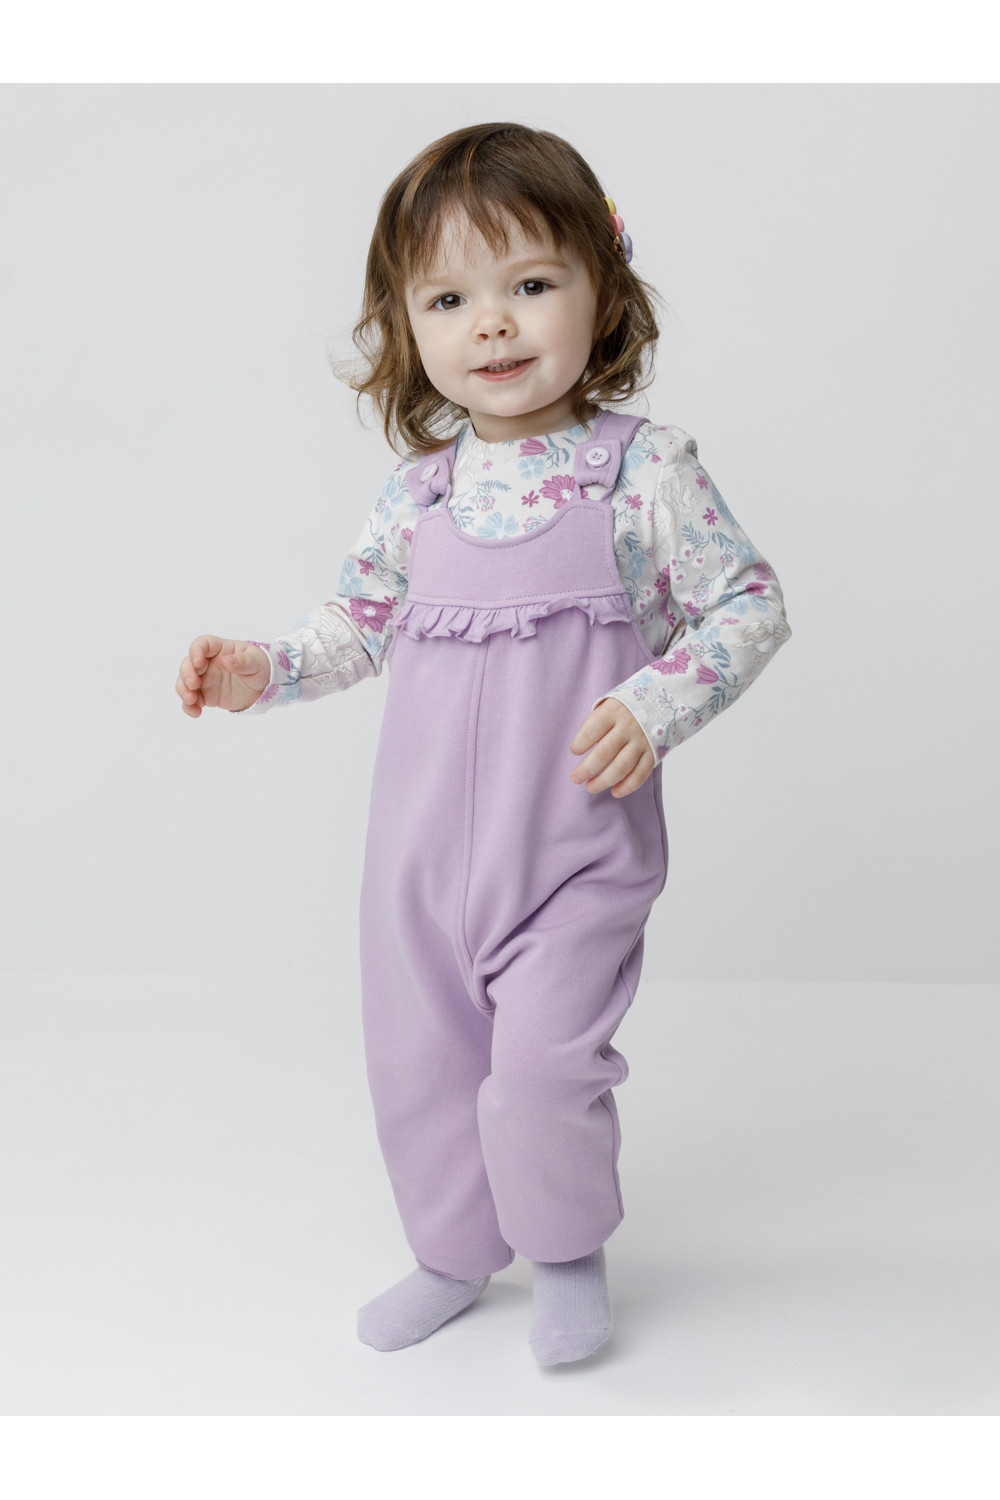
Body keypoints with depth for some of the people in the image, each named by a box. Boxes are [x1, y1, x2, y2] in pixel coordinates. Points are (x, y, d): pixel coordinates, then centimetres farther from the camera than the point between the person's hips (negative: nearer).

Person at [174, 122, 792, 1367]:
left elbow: (752, 604, -6)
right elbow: (360, 621, 15)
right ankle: (456, 1252, 38)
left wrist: (656, 706, -20)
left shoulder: (642, 466, -9)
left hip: (574, 840, -4)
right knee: (417, 1055, 14)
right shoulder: (419, 485, 3)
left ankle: (568, 1254, 22)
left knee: (544, 1054, -10)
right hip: (426, 840, 5)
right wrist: (262, 671, -1)